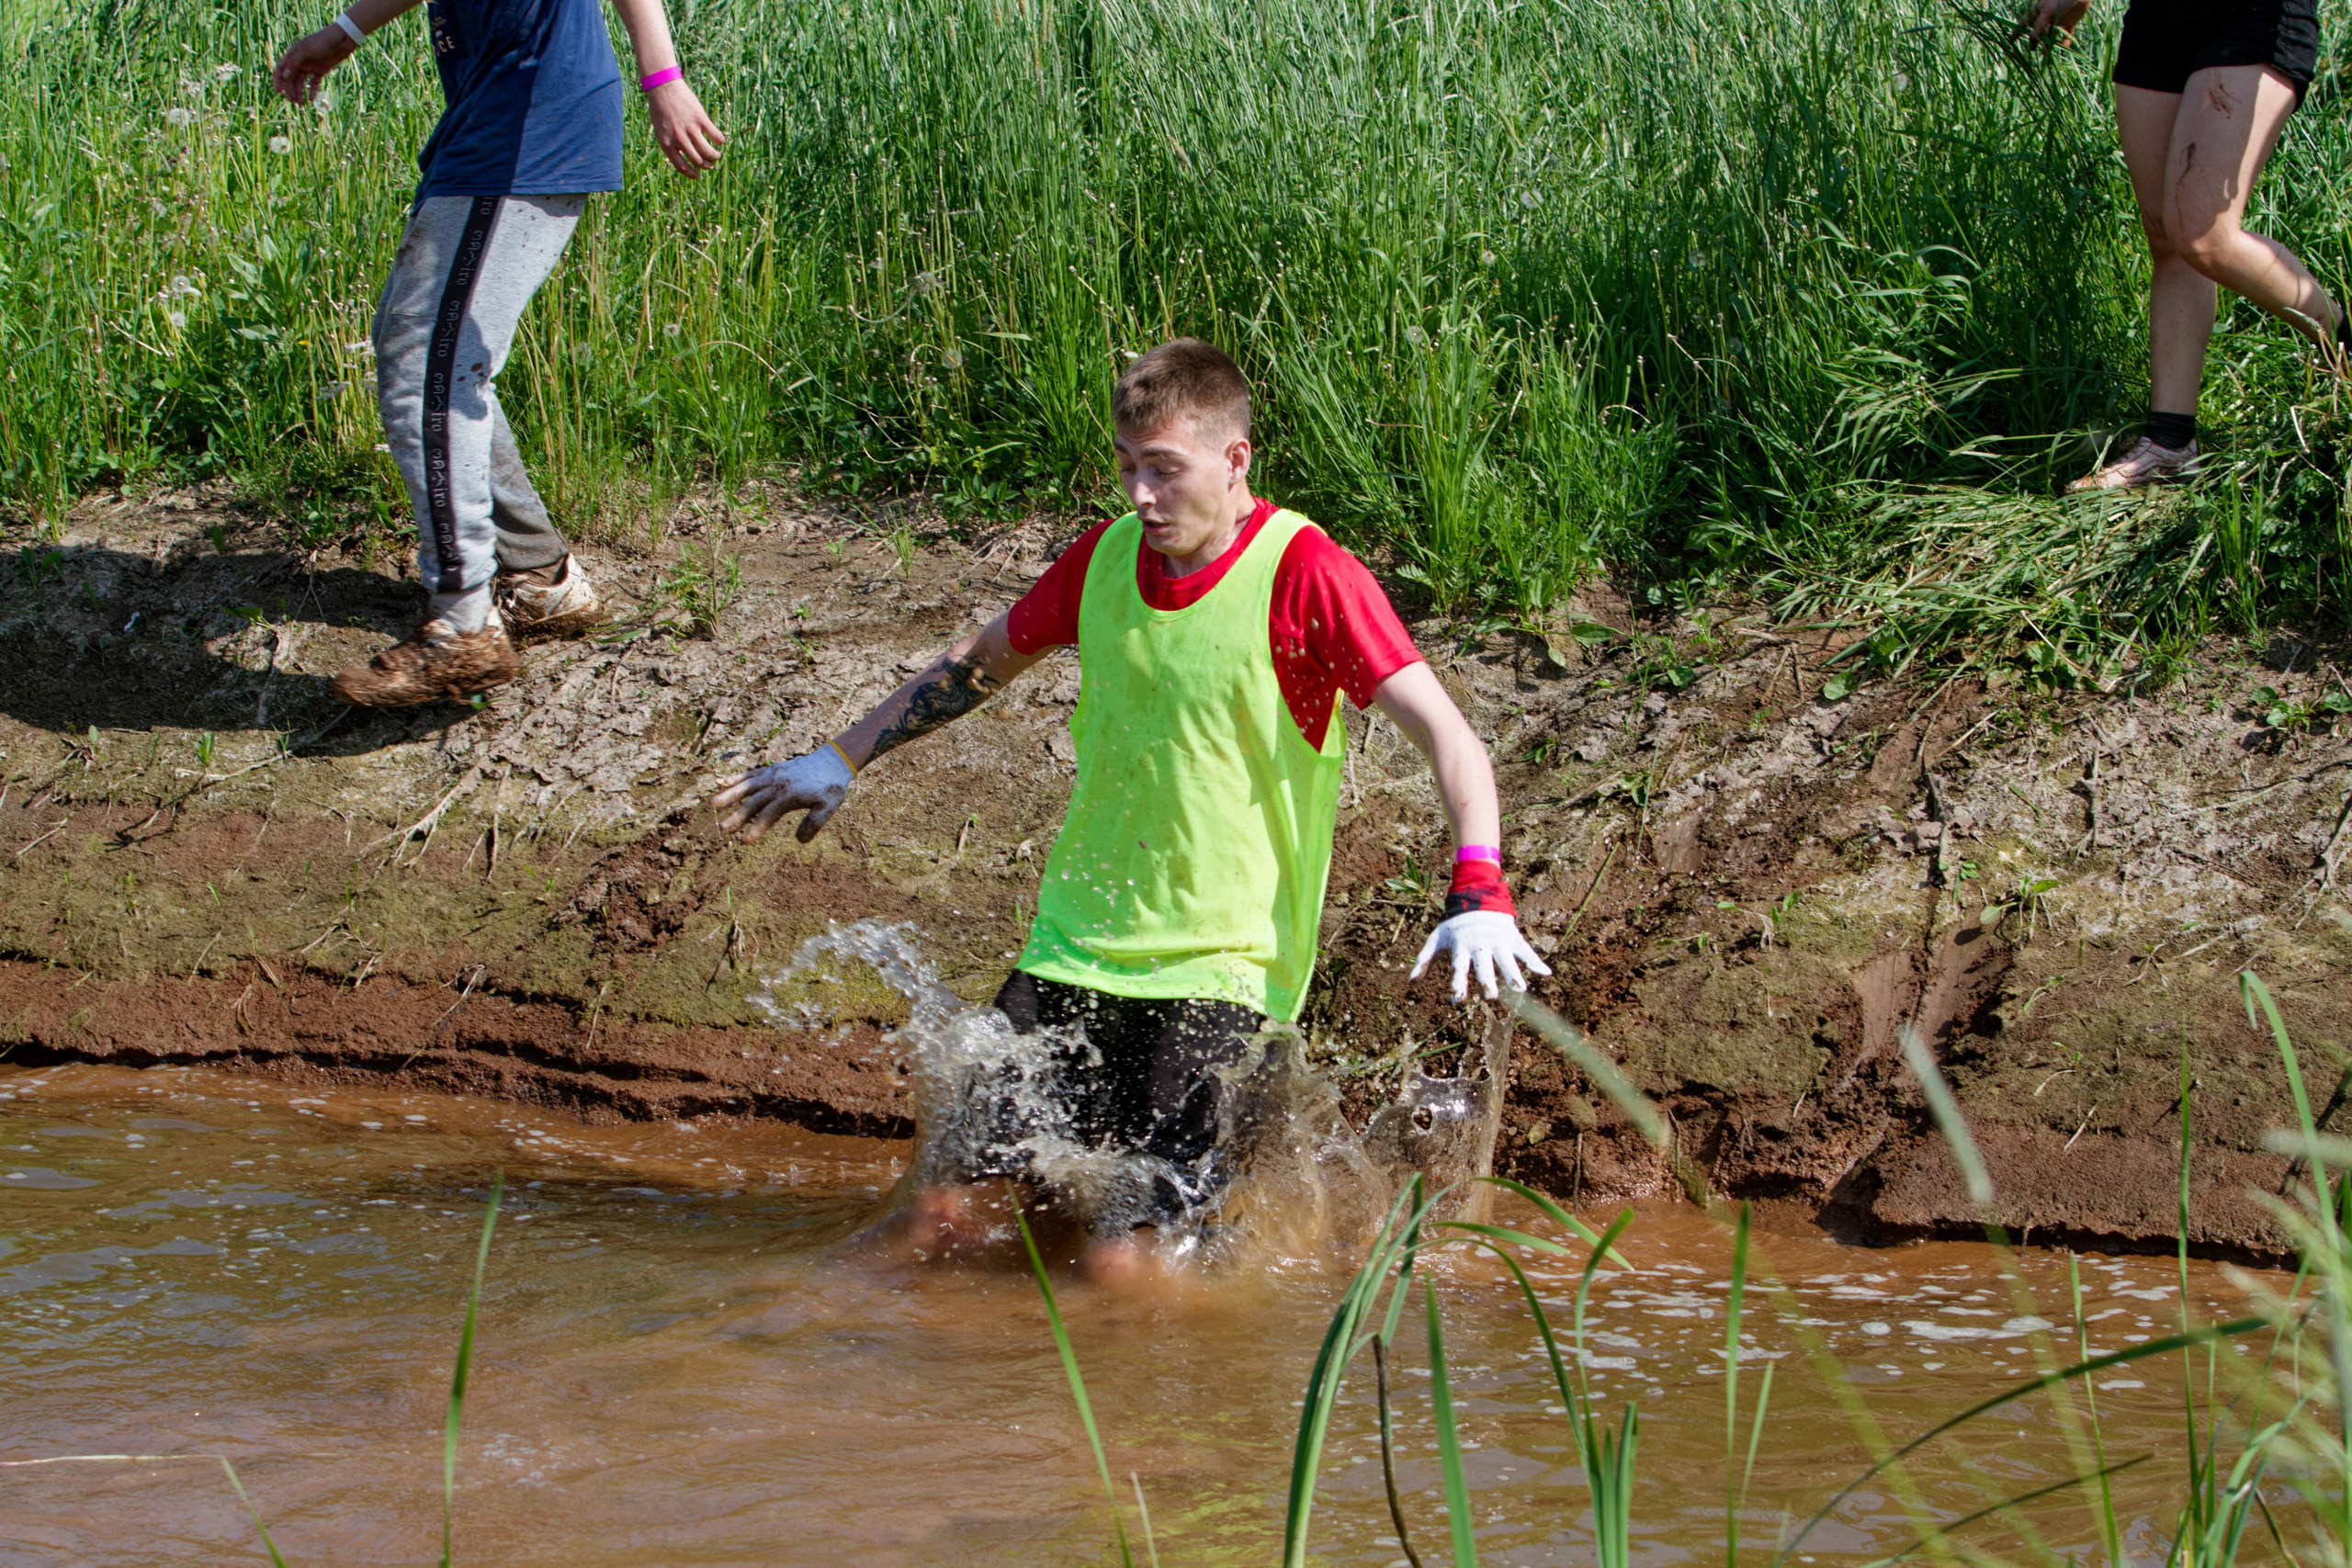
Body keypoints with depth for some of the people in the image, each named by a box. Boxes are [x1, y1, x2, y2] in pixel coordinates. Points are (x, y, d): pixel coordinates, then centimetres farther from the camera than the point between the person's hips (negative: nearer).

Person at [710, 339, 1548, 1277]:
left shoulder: (1305, 576, -13)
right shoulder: (1107, 558, 5)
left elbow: (1445, 734, -19)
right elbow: (979, 665, 23)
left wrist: (1479, 893, -33)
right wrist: (839, 761, 26)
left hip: (1220, 961, -6)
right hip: (1076, 942, 6)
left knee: (1119, 1264, -12)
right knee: (942, 1224, 0)